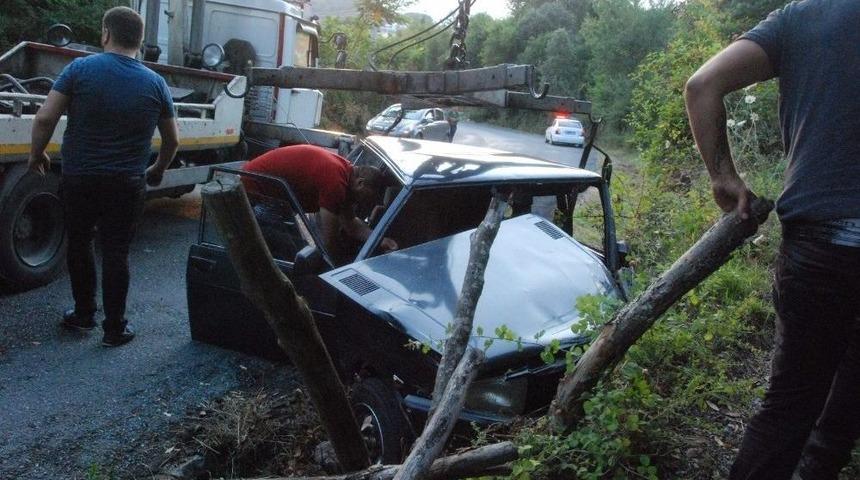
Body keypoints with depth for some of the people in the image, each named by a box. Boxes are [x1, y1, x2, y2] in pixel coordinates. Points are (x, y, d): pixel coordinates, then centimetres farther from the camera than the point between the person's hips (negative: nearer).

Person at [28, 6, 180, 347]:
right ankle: (114, 329, 14)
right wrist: (157, 170, 24)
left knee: (79, 245, 19)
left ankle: (84, 314, 32)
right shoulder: (155, 83, -1)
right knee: (115, 253, 8)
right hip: (126, 185, 0)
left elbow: (45, 118, -12)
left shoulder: (80, 69, -7)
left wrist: (36, 154, 5)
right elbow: (172, 140, 7)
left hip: (78, 178, 0)